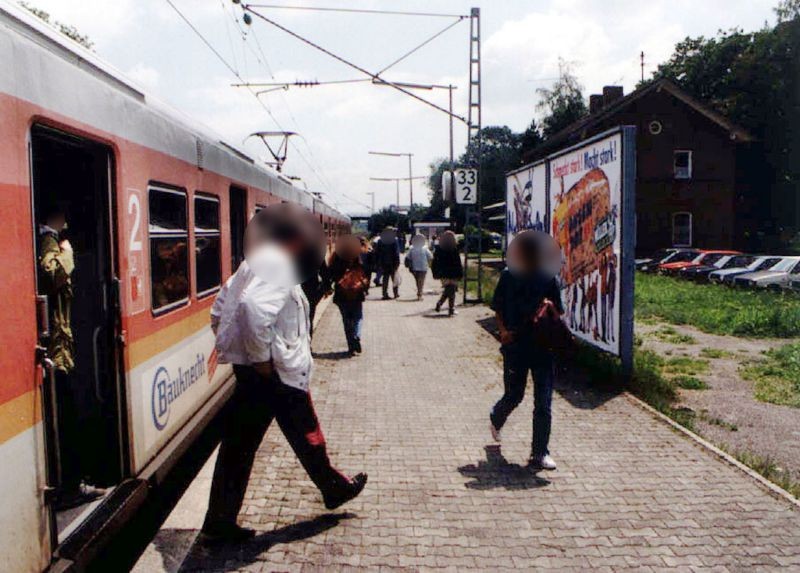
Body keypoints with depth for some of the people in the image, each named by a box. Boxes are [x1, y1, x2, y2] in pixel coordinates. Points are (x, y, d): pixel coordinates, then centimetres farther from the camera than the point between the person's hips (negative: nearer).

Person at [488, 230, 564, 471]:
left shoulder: (548, 280, 1)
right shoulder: (508, 277, -1)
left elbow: (558, 313, 7)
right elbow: (498, 309, 6)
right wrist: (503, 331, -10)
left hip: (543, 346, 1)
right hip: (515, 345, -1)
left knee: (543, 402, -1)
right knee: (514, 395, 11)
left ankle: (540, 453, 10)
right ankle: (496, 418, 46)